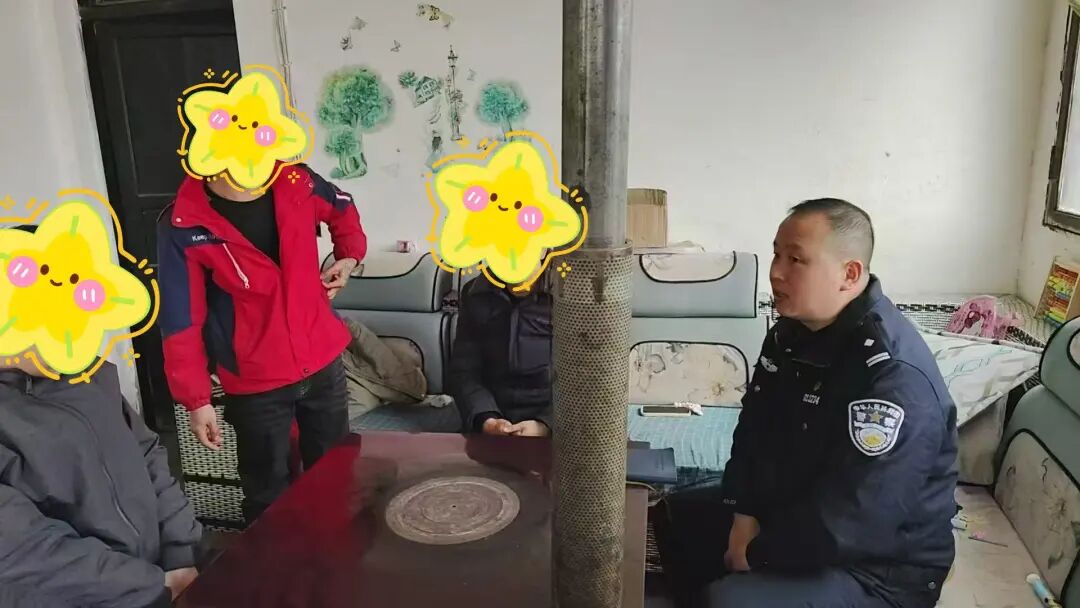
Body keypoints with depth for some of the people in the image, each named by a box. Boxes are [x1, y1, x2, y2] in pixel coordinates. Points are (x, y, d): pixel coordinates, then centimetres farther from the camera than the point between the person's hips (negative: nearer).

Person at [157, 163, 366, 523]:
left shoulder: (296, 183, -5)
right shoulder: (183, 227, -16)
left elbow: (343, 210, 18)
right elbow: (180, 322, -12)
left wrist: (350, 256, 4)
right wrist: (196, 400, -11)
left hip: (323, 364, 4)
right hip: (256, 384, -4)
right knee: (268, 497, 10)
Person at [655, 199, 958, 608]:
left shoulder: (895, 376, -30)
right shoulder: (793, 331, -1)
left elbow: (848, 523, -31)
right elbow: (754, 427, 6)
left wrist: (756, 553, -18)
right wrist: (744, 512, -7)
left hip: (879, 571, -8)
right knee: (676, 517, 14)